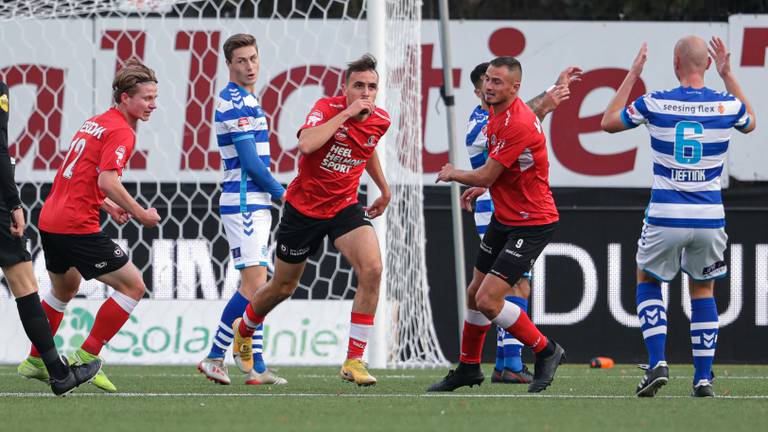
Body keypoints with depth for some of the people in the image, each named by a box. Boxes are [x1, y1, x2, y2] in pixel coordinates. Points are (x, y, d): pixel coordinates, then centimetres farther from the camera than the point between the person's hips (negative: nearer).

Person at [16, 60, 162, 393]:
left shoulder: (95, 122, 16)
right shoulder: (121, 132, -13)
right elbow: (107, 181, -25)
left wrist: (107, 206, 18)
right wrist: (141, 215, -15)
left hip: (50, 221, 10)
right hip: (77, 227, -10)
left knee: (64, 289, 31)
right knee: (133, 286, -5)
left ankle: (35, 361, 40)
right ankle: (86, 357, -6)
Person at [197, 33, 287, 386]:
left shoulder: (244, 99, 18)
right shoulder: (236, 102, -14)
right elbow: (250, 162, -16)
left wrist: (274, 194, 18)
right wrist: (282, 194, -5)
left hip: (255, 204, 10)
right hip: (244, 203, -10)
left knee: (255, 286, 7)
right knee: (254, 284, -13)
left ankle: (257, 368, 7)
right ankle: (215, 357, -9)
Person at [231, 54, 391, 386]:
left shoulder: (380, 120, -4)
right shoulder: (327, 108, -20)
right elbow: (306, 144, -40)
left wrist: (384, 189, 27)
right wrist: (346, 113, -37)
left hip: (345, 206, 3)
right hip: (304, 206, -3)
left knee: (372, 269, -22)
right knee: (283, 286, 12)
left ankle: (354, 362, -15)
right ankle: (243, 331, 46)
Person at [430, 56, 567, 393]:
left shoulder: (519, 124, -26)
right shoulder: (497, 113, 5)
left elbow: (486, 176, -20)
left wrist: (452, 174, -2)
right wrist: (482, 186, 18)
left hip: (532, 224, -10)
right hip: (503, 218, 10)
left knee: (488, 300, -16)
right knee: (475, 292, 15)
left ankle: (546, 352, 2)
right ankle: (468, 368, 31)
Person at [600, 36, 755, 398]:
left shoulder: (654, 104, -8)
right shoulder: (726, 105, -3)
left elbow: (608, 122, 11)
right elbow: (750, 123, 23)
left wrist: (633, 74, 15)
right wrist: (728, 75, 24)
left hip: (665, 218, -1)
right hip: (709, 218, 1)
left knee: (648, 281, 20)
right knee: (703, 290, 19)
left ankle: (657, 363, 2)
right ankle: (703, 378, 10)